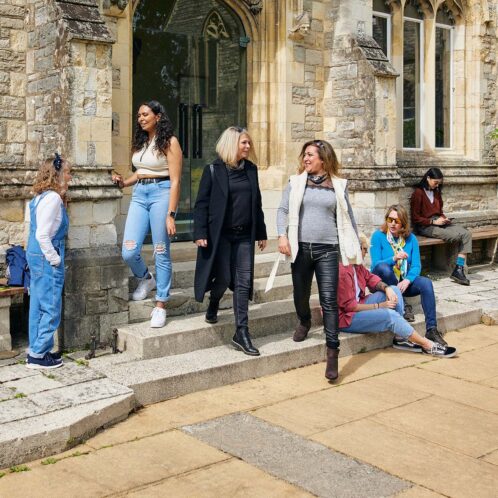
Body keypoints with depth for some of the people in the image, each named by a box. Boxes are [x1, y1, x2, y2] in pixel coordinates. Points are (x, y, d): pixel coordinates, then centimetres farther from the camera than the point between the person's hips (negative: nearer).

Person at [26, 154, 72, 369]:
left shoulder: (41, 197, 12)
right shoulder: (52, 198, -17)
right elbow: (43, 235, -21)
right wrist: (55, 259, -15)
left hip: (37, 256, 10)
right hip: (46, 258, -10)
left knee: (38, 306, 14)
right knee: (50, 308, -2)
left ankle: (36, 351, 23)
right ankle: (38, 355, 4)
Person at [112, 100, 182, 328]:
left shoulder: (169, 142, -5)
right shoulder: (140, 142, 14)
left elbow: (175, 181, -10)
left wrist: (170, 214, -16)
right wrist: (124, 182, 6)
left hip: (161, 193, -6)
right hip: (139, 194, 6)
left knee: (161, 252, 0)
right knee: (129, 252, -3)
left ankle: (160, 305, 12)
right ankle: (146, 279, 29)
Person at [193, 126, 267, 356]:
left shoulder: (251, 169, 9)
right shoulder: (213, 170, -5)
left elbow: (256, 203, 14)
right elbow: (201, 204, -6)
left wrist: (261, 233, 14)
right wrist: (200, 233, -14)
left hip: (244, 235, 4)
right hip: (220, 234, -4)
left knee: (243, 282, 1)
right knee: (224, 278, 0)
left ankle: (241, 332, 7)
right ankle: (213, 304, 36)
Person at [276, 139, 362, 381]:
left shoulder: (338, 185, 6)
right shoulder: (296, 182, 5)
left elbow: (347, 217, 14)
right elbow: (283, 210, 2)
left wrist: (355, 245, 18)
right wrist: (282, 235, -14)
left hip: (327, 249, -1)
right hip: (301, 247, 1)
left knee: (329, 300, -7)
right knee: (301, 294, 14)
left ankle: (332, 352, -4)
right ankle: (304, 321, 48)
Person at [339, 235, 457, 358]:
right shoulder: (342, 271, -26)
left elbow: (370, 278, 14)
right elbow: (349, 306, -24)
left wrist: (386, 287, -9)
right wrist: (379, 306, -16)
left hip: (359, 304, 11)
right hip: (346, 317, -11)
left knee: (394, 289, 3)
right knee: (390, 315, -24)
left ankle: (400, 338, -4)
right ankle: (428, 346, -10)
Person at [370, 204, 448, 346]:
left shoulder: (411, 238, 3)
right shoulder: (378, 236, -7)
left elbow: (416, 265, -4)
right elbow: (376, 265, -16)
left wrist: (407, 281, -24)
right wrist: (394, 259, -35)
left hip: (404, 282, 3)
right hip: (383, 282, -3)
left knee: (426, 283, -27)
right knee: (383, 267, -36)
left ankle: (431, 329, -29)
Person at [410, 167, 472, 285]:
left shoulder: (436, 192, 19)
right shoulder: (418, 193, -4)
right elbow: (415, 218, -8)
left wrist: (444, 218, 7)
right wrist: (434, 221, -15)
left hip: (439, 222, 7)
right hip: (426, 226, -7)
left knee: (467, 234, -19)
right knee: (458, 236, -28)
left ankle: (459, 270, -25)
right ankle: (457, 270, -10)